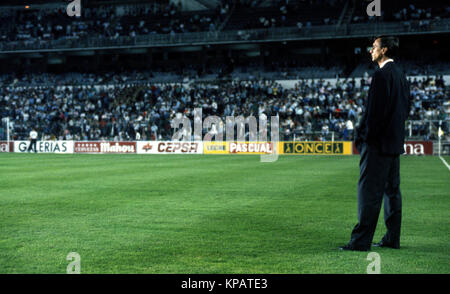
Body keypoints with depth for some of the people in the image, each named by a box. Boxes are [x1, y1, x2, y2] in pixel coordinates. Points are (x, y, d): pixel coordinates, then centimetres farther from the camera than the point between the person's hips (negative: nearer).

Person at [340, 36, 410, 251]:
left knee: (369, 191, -8)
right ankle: (392, 238, 18)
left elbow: (375, 110, -20)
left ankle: (361, 241, -6)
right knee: (392, 190, 13)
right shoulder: (400, 75, 15)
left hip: (378, 143, -10)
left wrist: (363, 137, -13)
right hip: (395, 142, 10)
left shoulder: (382, 75, -15)